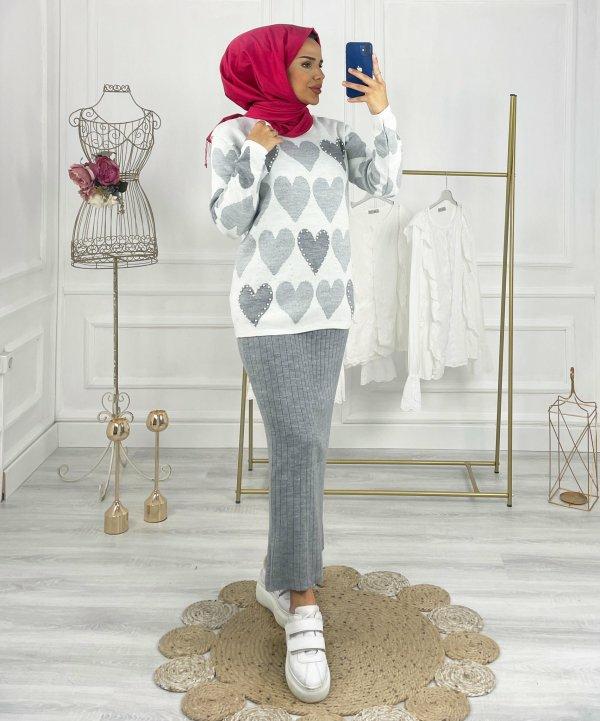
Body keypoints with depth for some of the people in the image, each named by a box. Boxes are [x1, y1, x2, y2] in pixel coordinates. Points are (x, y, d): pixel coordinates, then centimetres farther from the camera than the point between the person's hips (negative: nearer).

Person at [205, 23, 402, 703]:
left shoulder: (332, 132, 10)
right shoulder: (234, 133, -2)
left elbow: (386, 183, 0)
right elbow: (229, 220, -7)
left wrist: (382, 113, -9)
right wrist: (257, 152, -11)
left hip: (329, 308, 5)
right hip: (269, 309, -5)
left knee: (307, 444, 8)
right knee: (297, 445, -12)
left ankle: (279, 578, 23)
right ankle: (303, 609, -9)